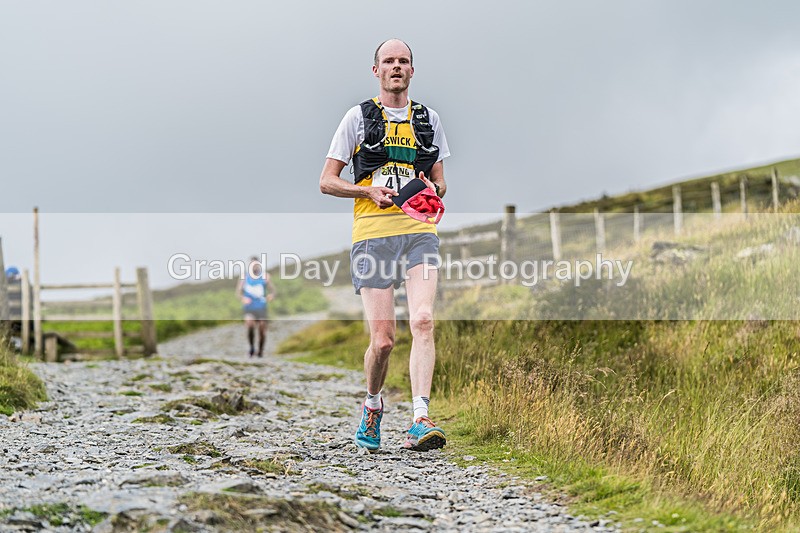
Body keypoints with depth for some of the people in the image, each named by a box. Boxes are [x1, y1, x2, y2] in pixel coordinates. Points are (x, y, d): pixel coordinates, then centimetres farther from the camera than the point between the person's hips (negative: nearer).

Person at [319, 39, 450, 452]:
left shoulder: (429, 119, 17)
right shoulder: (359, 117, 9)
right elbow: (327, 181, 8)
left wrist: (431, 190, 0)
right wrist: (371, 191, -9)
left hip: (419, 232, 2)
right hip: (373, 234, -2)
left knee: (422, 321, -19)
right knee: (382, 339, -6)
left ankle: (420, 423, -24)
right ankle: (372, 406, 22)